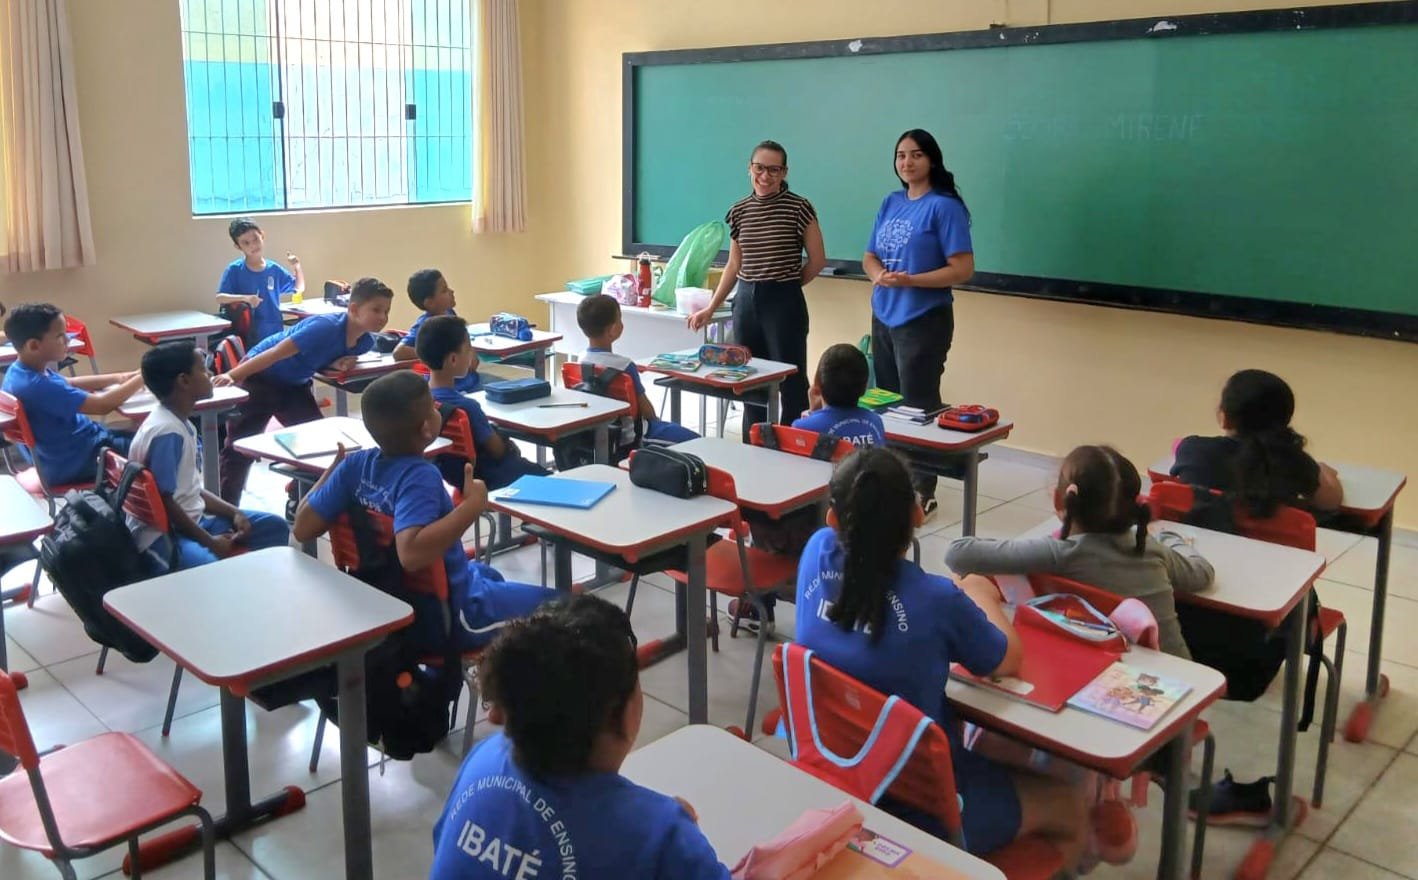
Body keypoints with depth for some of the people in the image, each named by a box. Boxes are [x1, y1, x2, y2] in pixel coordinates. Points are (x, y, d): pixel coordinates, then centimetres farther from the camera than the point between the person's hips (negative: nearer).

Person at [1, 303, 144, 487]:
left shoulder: (20, 370, -1)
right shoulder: (37, 386, -32)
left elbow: (70, 384, 16)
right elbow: (103, 405, -30)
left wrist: (119, 378, 6)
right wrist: (141, 378, -17)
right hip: (74, 463, -9)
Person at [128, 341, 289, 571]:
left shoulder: (181, 423, 9)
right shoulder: (166, 432, -20)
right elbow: (164, 502, -21)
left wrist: (233, 513, 6)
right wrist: (209, 542, -16)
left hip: (193, 519, 10)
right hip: (163, 535, -10)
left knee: (275, 527, 10)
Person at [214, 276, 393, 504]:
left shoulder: (365, 341, -11)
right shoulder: (326, 326, -35)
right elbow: (277, 353, -34)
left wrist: (338, 364, -19)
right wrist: (232, 375, -37)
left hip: (294, 384, 7)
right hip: (259, 377, -7)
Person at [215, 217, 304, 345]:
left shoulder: (274, 269, 5)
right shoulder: (234, 270, -5)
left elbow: (299, 289, 16)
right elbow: (220, 298, -13)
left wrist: (297, 267, 0)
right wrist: (245, 298, -28)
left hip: (275, 334, 4)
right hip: (248, 337, -4)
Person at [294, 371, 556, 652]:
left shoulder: (356, 464, -10)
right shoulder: (420, 477, -31)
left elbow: (303, 528, -5)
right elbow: (411, 553, -45)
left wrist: (333, 469, 7)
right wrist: (472, 506, -39)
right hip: (446, 619, -8)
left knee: (487, 574, 33)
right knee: (552, 605, 6)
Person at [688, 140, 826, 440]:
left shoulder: (798, 207, -6)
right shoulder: (738, 211, 8)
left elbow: (818, 260, -1)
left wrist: (786, 285, 5)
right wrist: (711, 307, 11)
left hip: (784, 302, -5)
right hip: (746, 301, 5)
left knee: (791, 381, -2)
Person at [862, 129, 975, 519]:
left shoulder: (944, 206, -10)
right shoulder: (891, 203, 10)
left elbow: (963, 269, -14)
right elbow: (869, 256, 14)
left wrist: (910, 280, -23)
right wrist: (880, 274, -9)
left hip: (923, 321, -7)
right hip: (884, 317, 7)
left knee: (918, 406, -2)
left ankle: (922, 492, 8)